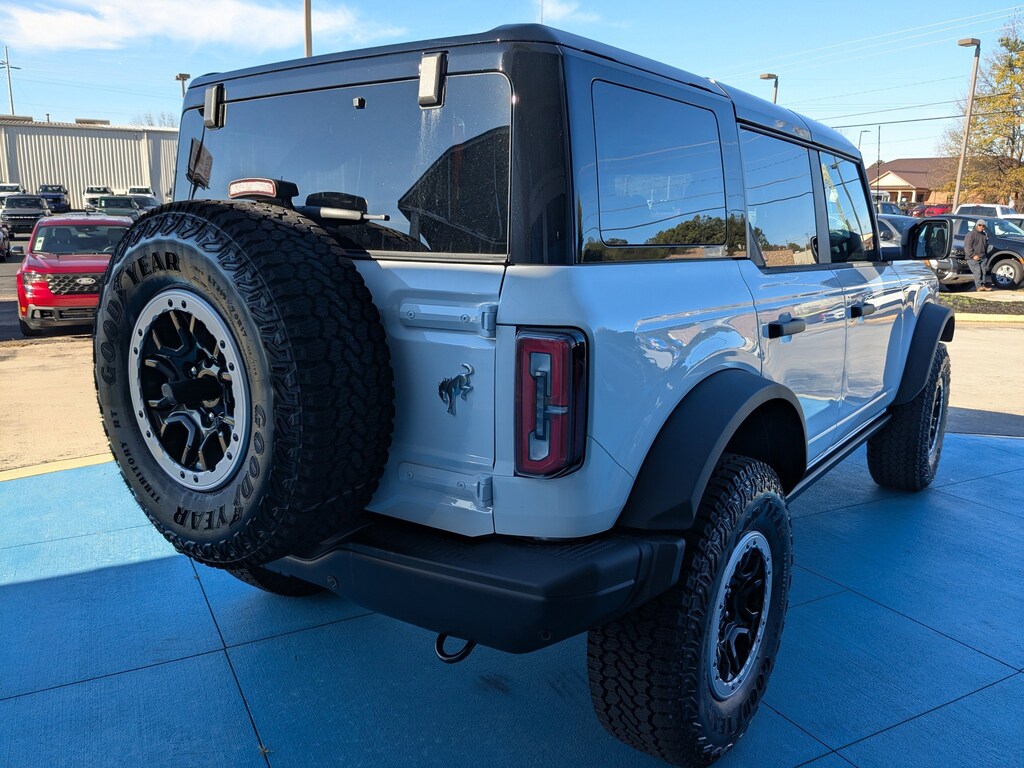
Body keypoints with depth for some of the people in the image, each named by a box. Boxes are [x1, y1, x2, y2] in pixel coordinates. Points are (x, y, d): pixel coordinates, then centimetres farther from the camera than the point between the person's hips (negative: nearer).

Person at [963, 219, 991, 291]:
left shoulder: (984, 235, 19)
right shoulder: (971, 234, -5)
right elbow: (967, 247, -13)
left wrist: (986, 254, 17)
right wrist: (973, 255, -19)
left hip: (983, 257, 7)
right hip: (973, 258, -7)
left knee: (983, 272, 3)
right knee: (977, 271, -13)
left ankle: (983, 285, 7)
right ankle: (978, 286, -13)